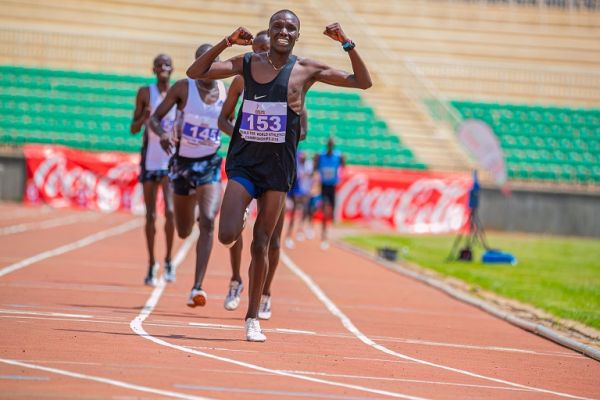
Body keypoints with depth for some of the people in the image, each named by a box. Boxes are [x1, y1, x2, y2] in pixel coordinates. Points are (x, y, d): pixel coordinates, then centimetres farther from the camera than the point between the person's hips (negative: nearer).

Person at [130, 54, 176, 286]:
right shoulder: (145, 93, 2)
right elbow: (133, 129, 3)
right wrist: (144, 117, -17)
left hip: (172, 160, -1)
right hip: (150, 160, 1)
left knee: (170, 211, -15)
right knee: (150, 216, 5)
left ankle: (168, 261, 0)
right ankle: (152, 265, 17)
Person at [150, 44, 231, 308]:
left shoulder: (226, 92, -1)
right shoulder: (183, 88, -8)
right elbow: (155, 117, -6)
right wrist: (162, 133, -26)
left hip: (210, 164, 0)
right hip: (182, 161, 0)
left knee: (208, 221, -22)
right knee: (183, 231, 13)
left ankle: (197, 288, -23)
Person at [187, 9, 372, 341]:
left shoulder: (306, 70, 1)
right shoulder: (247, 64, 3)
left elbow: (363, 82, 1)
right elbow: (194, 72, 0)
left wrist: (346, 44, -12)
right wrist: (227, 42, -11)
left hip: (278, 168, 0)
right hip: (243, 162, 0)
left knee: (261, 245, 3)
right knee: (227, 236, -17)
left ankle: (253, 318, 15)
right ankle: (239, 223, 21)